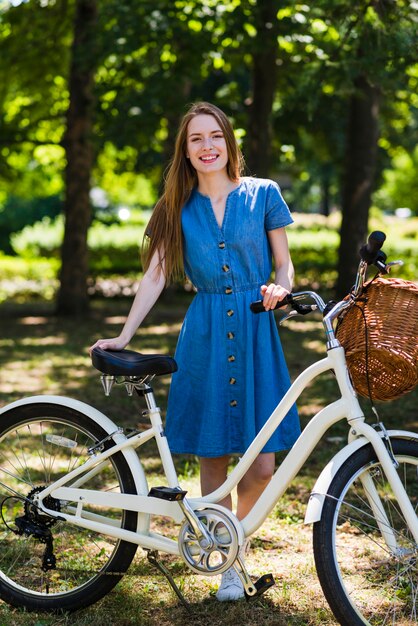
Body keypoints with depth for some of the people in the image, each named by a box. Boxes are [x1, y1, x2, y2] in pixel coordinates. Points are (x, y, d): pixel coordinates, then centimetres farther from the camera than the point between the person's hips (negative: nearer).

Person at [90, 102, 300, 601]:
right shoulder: (178, 208, 8)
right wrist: (124, 335, -3)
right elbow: (155, 275, 4)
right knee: (212, 458, 2)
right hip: (205, 338, 1)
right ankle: (227, 565, 18)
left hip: (255, 333, -1)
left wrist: (279, 288, -14)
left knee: (261, 464, -5)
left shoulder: (263, 194, 5)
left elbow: (284, 264, 8)